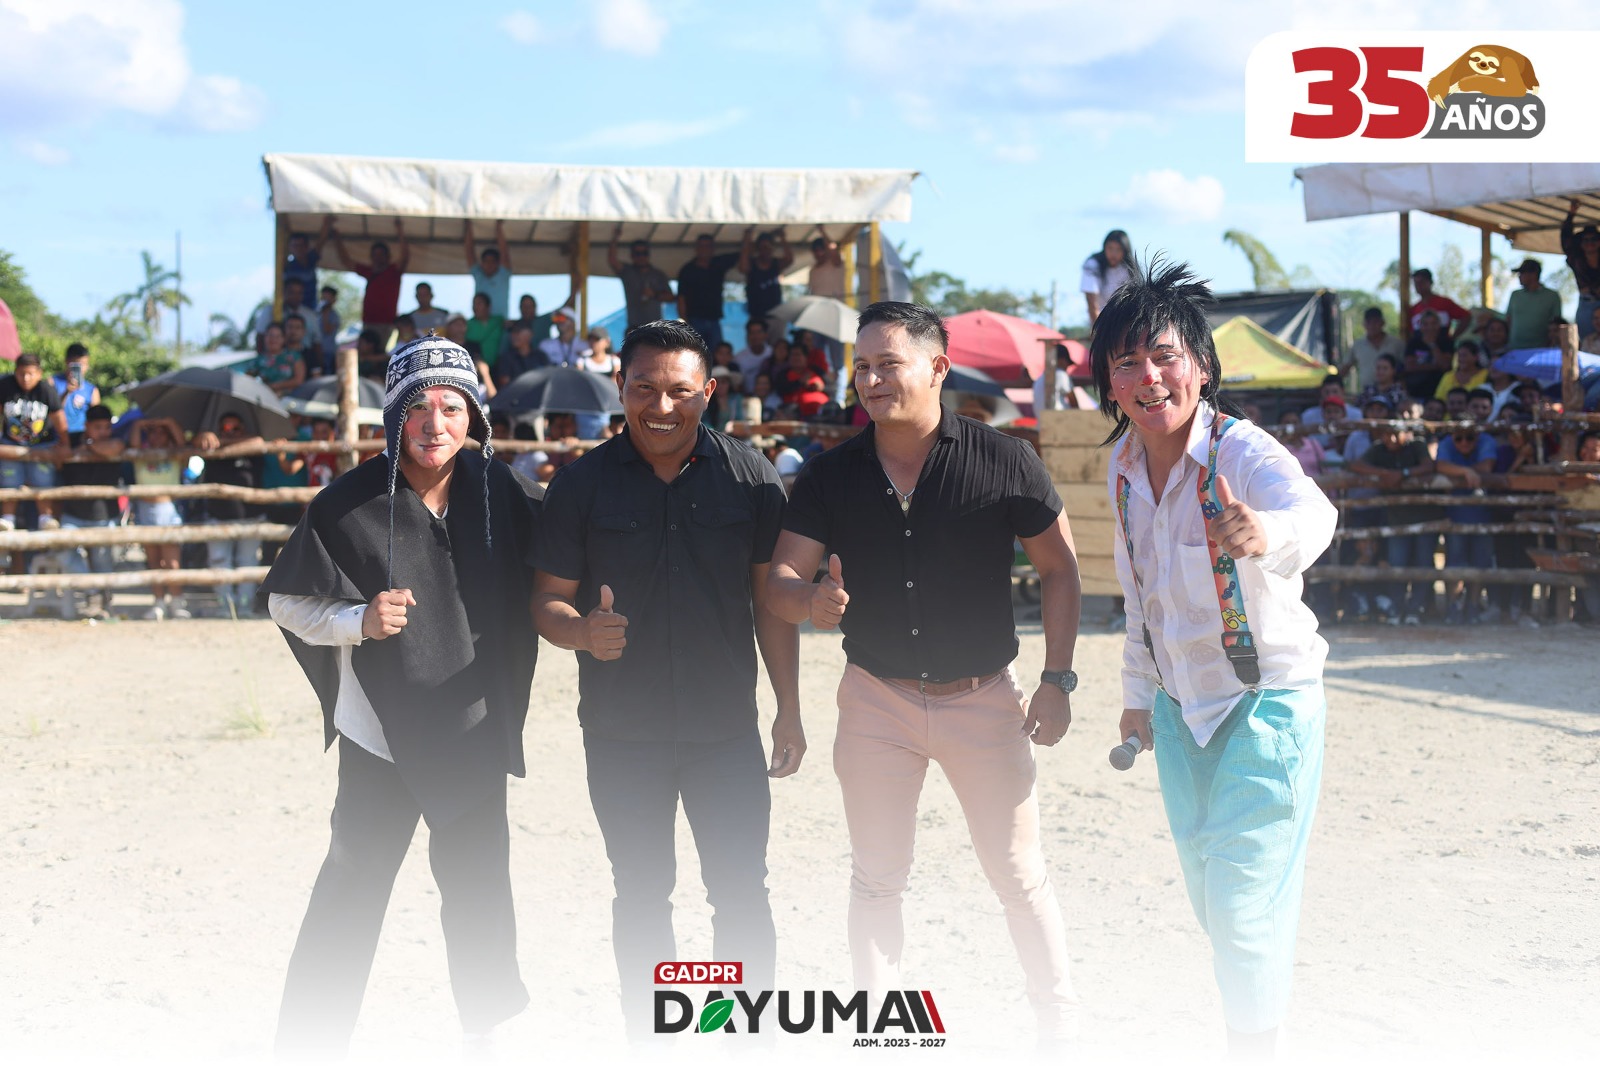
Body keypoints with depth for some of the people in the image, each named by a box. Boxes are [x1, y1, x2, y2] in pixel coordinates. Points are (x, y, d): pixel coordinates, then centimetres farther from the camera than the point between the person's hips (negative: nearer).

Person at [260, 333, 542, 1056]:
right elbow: (285, 601, -4)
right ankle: (308, 1043, 8)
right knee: (351, 895, -4)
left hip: (476, 732, 3)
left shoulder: (502, 495, -2)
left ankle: (489, 1024, 33)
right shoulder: (349, 504, -10)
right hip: (381, 733, -3)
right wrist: (359, 620, -19)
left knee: (479, 885, 15)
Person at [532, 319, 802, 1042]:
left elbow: (772, 598, 4)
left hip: (726, 730, 0)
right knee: (641, 898, 11)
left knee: (742, 895, 2)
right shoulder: (583, 485, -2)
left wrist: (789, 711, 3)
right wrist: (582, 631, -22)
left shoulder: (749, 476, -1)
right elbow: (547, 598, 1)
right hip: (622, 736, 0)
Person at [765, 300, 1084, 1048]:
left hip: (984, 699, -2)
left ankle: (1061, 1025, 23)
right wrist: (810, 601, -26)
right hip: (876, 703, 2)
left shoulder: (1002, 460, -8)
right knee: (877, 879, 10)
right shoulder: (830, 475, -2)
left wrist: (1057, 678, -6)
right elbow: (781, 579, -2)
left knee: (1020, 874, 5)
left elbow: (1058, 568, -1)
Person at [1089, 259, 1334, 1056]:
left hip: (1267, 700, -6)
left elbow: (1311, 513, -47)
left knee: (1244, 896, -5)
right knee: (1208, 892, 18)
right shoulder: (1123, 465, -3)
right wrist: (1138, 692, 18)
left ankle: (1256, 1043, 13)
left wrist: (1269, 534, -69)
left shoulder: (1245, 453, -24)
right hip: (1179, 706, 7)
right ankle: (1246, 1023, 38)